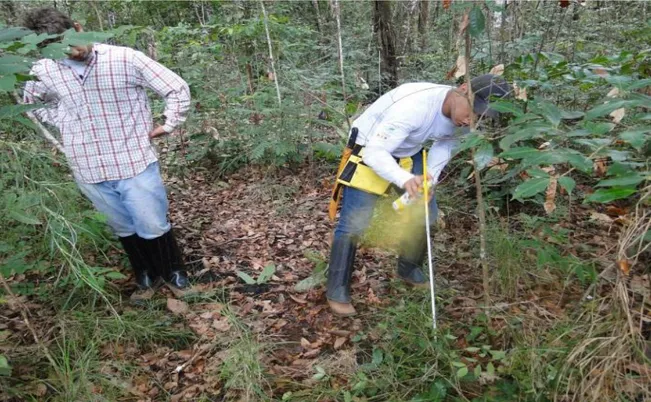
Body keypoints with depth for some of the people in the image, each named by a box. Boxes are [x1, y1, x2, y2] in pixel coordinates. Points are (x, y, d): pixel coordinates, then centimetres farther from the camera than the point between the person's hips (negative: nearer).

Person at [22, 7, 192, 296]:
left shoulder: (126, 59, -13)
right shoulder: (43, 71, -3)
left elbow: (178, 89, -7)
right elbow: (28, 101, 20)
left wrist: (167, 126, -5)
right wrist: (63, 124, 8)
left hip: (135, 162, -3)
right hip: (89, 170, 3)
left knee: (154, 226, 8)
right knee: (123, 228, 19)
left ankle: (173, 269, 33)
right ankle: (144, 270, 42)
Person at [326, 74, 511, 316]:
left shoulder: (459, 114, -12)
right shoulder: (414, 105, -37)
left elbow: (446, 143, 8)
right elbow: (375, 152, -38)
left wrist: (431, 177, -8)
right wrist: (405, 179, -55)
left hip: (409, 153, 7)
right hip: (369, 152, -7)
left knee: (426, 213, 6)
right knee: (353, 224, -10)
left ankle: (409, 270, 29)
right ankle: (337, 289, 5)